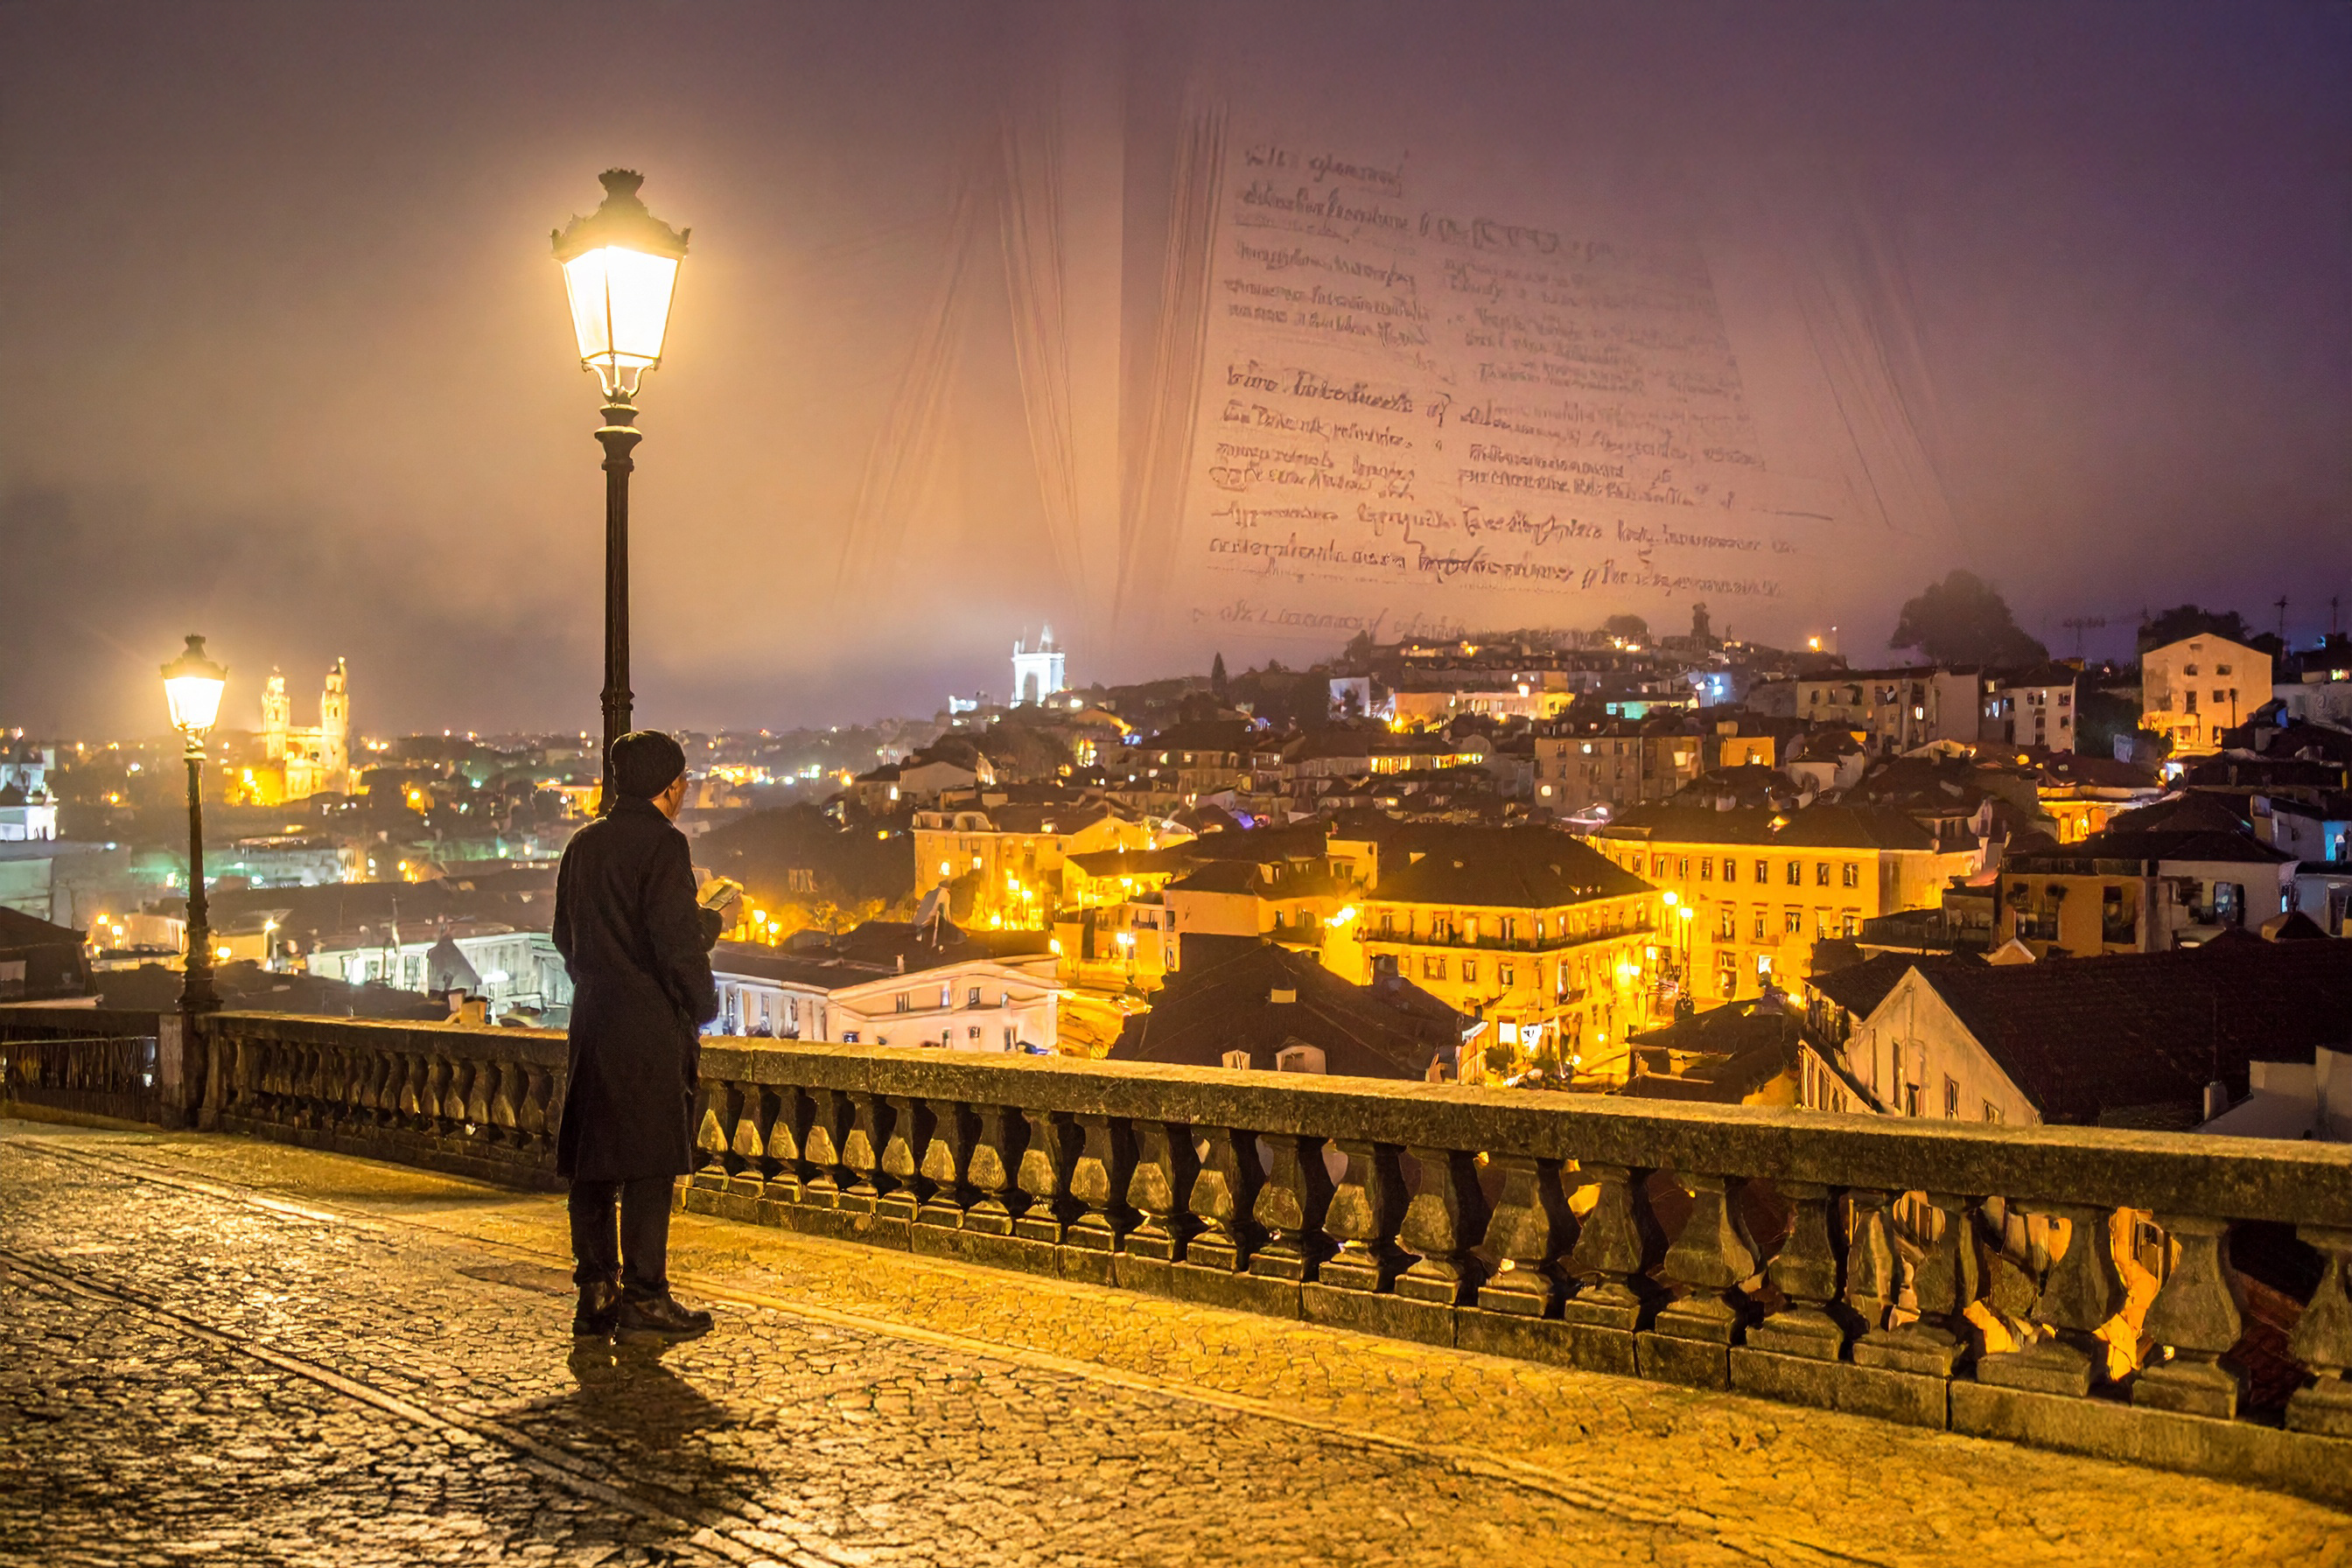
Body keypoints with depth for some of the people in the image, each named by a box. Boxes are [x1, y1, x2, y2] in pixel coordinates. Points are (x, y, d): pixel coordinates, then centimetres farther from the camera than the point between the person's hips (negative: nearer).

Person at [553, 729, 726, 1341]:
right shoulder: (662, 844, -12)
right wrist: (704, 1004, -3)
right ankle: (643, 1298, 0)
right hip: (651, 1027, -8)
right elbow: (678, 941, -17)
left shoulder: (582, 844, 12)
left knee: (592, 1162, 10)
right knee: (648, 1165, -3)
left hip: (592, 1021, 8)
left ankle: (595, 1295, 16)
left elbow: (565, 936, 18)